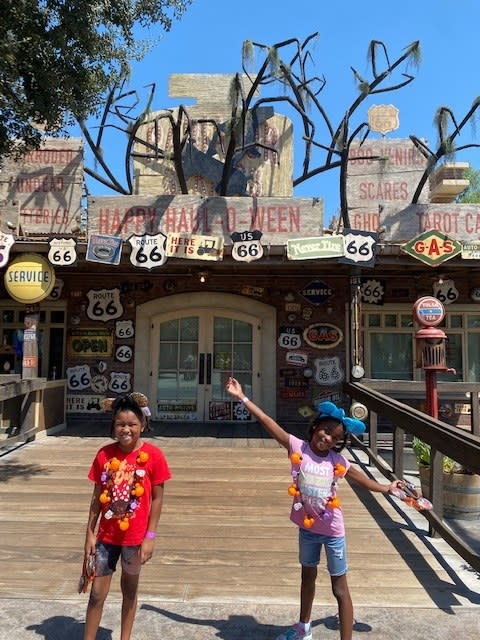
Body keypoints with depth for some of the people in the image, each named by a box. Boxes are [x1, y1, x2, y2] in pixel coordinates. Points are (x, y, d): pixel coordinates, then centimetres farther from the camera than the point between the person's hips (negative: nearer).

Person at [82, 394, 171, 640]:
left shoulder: (153, 455, -15)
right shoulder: (105, 454, -7)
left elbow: (157, 498, -10)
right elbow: (97, 496, 2)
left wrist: (150, 537, -10)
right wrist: (90, 533, 3)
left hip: (135, 536, -1)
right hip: (106, 535, 2)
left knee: (129, 589, 18)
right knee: (97, 593, 11)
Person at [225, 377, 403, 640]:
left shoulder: (336, 460, -12)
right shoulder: (297, 447, -17)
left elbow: (358, 477, 8)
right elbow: (268, 422, -22)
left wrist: (385, 488, 11)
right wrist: (242, 397, -25)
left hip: (332, 530, -2)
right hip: (306, 526, 2)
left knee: (340, 588, 7)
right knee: (308, 576, 26)